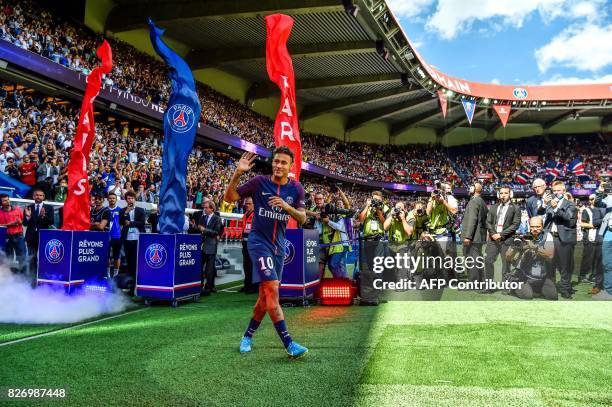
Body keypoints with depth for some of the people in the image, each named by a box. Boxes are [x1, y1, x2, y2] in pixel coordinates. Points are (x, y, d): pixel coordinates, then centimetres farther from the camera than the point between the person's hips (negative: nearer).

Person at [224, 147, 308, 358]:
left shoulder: (296, 188, 3)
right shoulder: (259, 182, -5)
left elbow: (302, 218, -2)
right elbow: (229, 197, -4)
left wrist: (287, 207, -21)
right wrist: (237, 173, -19)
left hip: (279, 245, 5)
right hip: (259, 241, -5)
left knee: (266, 295, 11)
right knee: (272, 289, -17)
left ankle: (248, 335, 30)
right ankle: (289, 344, -14)